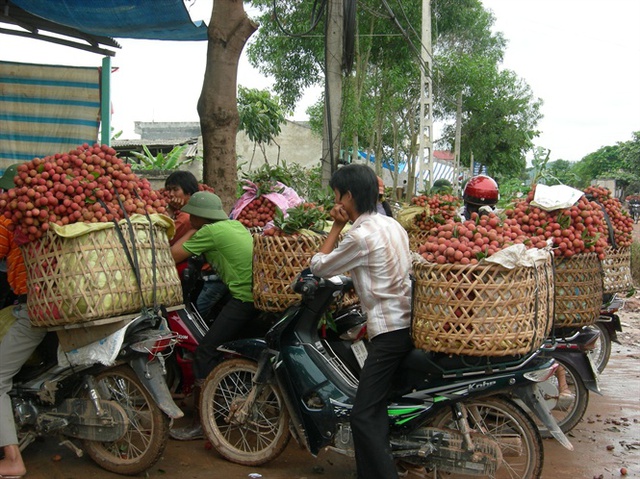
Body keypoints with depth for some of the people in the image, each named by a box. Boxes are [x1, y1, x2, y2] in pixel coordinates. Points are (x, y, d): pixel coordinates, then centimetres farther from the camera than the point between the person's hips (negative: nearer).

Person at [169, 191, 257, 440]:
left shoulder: (210, 231, -8)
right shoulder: (235, 224, 16)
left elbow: (174, 255, -7)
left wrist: (190, 233, 7)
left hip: (244, 298, -10)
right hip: (263, 293, 10)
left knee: (206, 354, -5)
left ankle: (200, 422, -2)